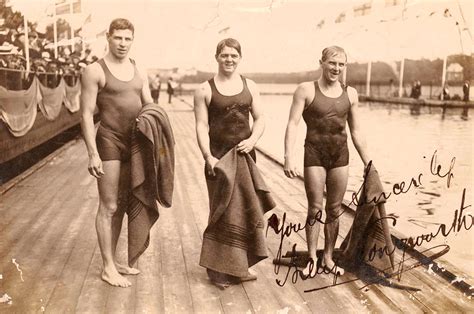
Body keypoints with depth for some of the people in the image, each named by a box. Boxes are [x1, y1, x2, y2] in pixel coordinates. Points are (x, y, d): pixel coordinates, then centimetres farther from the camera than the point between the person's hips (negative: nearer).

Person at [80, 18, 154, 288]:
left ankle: (113, 261, 25)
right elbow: (87, 115, -9)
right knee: (108, 207, -1)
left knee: (121, 205, 12)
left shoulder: (139, 72, 12)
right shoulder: (95, 71, -5)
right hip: (109, 143, -6)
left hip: (134, 144, 6)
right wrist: (93, 153, -15)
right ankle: (108, 268, 10)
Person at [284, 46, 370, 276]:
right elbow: (293, 124, -11)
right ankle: (312, 258, 17)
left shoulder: (350, 94, 7)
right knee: (315, 209, 1)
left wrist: (368, 164, 11)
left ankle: (328, 258, 24)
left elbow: (356, 131, 12)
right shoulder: (306, 90, -4)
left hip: (340, 155, 4)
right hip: (315, 154, -3)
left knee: (334, 210, 10)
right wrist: (289, 156, -22)